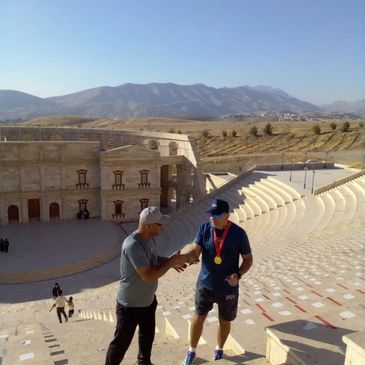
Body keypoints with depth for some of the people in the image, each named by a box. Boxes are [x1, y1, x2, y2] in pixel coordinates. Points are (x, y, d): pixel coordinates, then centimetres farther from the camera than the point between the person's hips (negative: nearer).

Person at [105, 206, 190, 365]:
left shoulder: (149, 238, -5)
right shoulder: (133, 245, -34)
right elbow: (148, 276, -34)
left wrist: (170, 261, -2)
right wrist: (170, 262, -25)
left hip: (148, 300, 9)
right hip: (130, 304, -9)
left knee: (148, 335, 27)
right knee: (121, 342, 9)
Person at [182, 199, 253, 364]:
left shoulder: (238, 233, -16)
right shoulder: (204, 228, -11)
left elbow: (248, 259, -5)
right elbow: (194, 252, -16)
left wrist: (238, 274, -22)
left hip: (227, 288, -1)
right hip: (205, 284, 1)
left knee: (224, 321, 18)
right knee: (198, 317, 14)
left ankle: (219, 349, 46)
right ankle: (192, 351, 38)